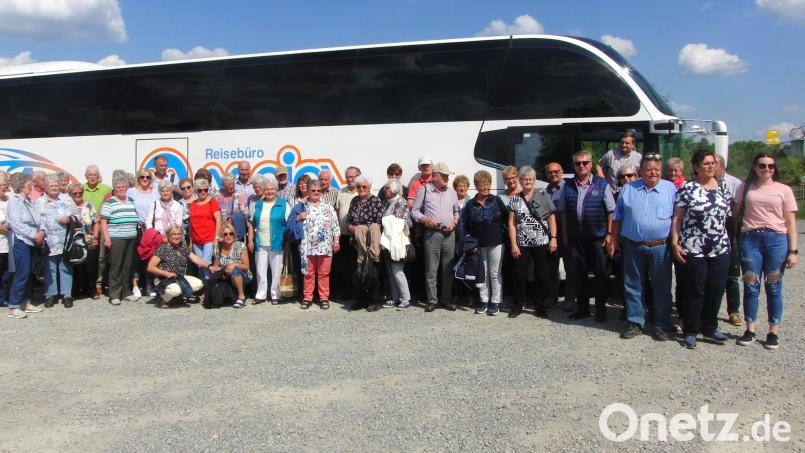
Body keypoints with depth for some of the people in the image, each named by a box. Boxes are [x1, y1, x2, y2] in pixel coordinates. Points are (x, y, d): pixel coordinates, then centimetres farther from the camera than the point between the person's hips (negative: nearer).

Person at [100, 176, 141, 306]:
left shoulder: (131, 201, 16)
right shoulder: (109, 203, -1)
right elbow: (103, 221, -6)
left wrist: (139, 233, 19)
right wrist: (106, 237, -13)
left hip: (131, 239, 5)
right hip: (116, 239, -5)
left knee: (127, 266, 8)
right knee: (115, 267, -4)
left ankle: (126, 292, 16)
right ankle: (114, 295, 0)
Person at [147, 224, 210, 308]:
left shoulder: (183, 247, 9)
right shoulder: (163, 248, -10)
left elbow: (195, 259, 1)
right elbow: (150, 267, -14)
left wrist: (208, 266, -13)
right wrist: (167, 274, -21)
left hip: (181, 277, 7)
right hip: (164, 280, -7)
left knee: (198, 284, -14)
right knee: (176, 289, -36)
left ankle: (179, 295, 10)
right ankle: (164, 299, -1)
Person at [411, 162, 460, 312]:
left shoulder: (451, 192, 12)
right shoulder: (424, 190, 2)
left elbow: (457, 211, 22)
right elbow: (414, 211, 4)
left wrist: (454, 222, 3)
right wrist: (425, 219, -12)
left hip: (449, 234, 3)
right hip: (432, 234, -3)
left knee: (448, 269, 6)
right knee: (431, 269, -2)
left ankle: (447, 299, 14)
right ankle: (432, 300, 5)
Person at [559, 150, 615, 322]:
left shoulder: (602, 185, -1)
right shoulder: (568, 186, 7)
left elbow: (611, 211, -1)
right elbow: (563, 213, 11)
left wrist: (609, 234, -6)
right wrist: (564, 236, 8)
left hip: (597, 238, -3)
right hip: (575, 239, 3)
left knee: (600, 274, 3)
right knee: (577, 274, 7)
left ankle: (601, 309, 15)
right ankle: (582, 307, 21)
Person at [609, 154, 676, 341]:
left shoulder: (670, 189, 4)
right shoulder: (627, 189, 7)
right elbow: (617, 218, 10)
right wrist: (613, 241, 6)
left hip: (660, 247, -1)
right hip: (633, 247, 1)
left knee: (662, 287, 6)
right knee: (633, 286, 7)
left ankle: (662, 325, 16)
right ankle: (635, 323, 18)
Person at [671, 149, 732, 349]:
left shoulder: (723, 188, 10)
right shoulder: (687, 189, -5)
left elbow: (729, 215, 18)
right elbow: (676, 218, -6)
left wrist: (730, 241, 11)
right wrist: (675, 244, -11)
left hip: (720, 250, 5)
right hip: (693, 250, -5)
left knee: (716, 290, 9)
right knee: (695, 291, 1)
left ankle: (709, 327, 25)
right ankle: (690, 331, 14)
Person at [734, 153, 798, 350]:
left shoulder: (784, 190, 7)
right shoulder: (745, 187, 11)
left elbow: (791, 222, 5)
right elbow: (736, 213, 13)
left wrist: (793, 250, -1)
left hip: (777, 239, 0)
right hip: (750, 239, 1)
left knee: (773, 287, 3)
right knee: (750, 286, 2)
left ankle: (774, 331, 13)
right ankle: (750, 329, 13)